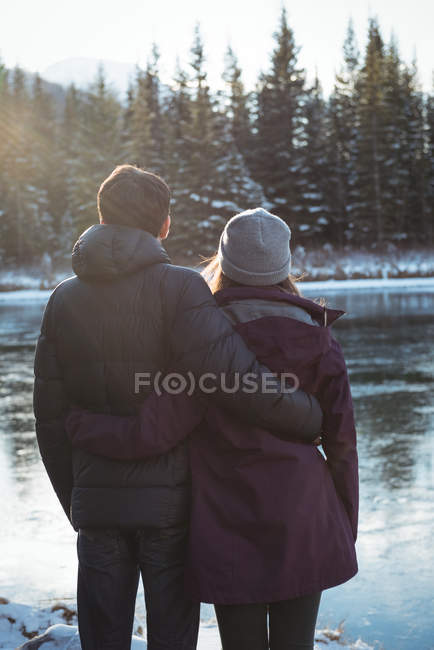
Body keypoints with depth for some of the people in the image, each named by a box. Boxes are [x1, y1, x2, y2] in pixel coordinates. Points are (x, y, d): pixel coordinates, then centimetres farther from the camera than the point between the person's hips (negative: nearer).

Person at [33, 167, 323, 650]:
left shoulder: (64, 300, 3)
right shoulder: (179, 289, -11)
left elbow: (50, 416, 5)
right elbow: (232, 375, -24)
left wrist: (74, 503, 14)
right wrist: (313, 417, -10)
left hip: (97, 502, 4)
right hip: (171, 501, -3)